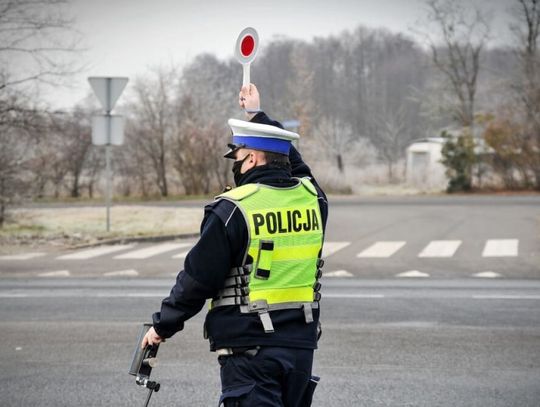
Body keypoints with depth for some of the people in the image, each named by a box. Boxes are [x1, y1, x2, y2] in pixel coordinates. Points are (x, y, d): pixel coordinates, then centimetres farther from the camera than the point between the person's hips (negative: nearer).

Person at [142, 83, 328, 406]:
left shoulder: (233, 209, -13)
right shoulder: (312, 197, 4)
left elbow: (197, 279, -9)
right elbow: (293, 164, 28)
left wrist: (163, 326, 5)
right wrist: (259, 115, 39)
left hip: (250, 347, -6)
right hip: (302, 343, 6)